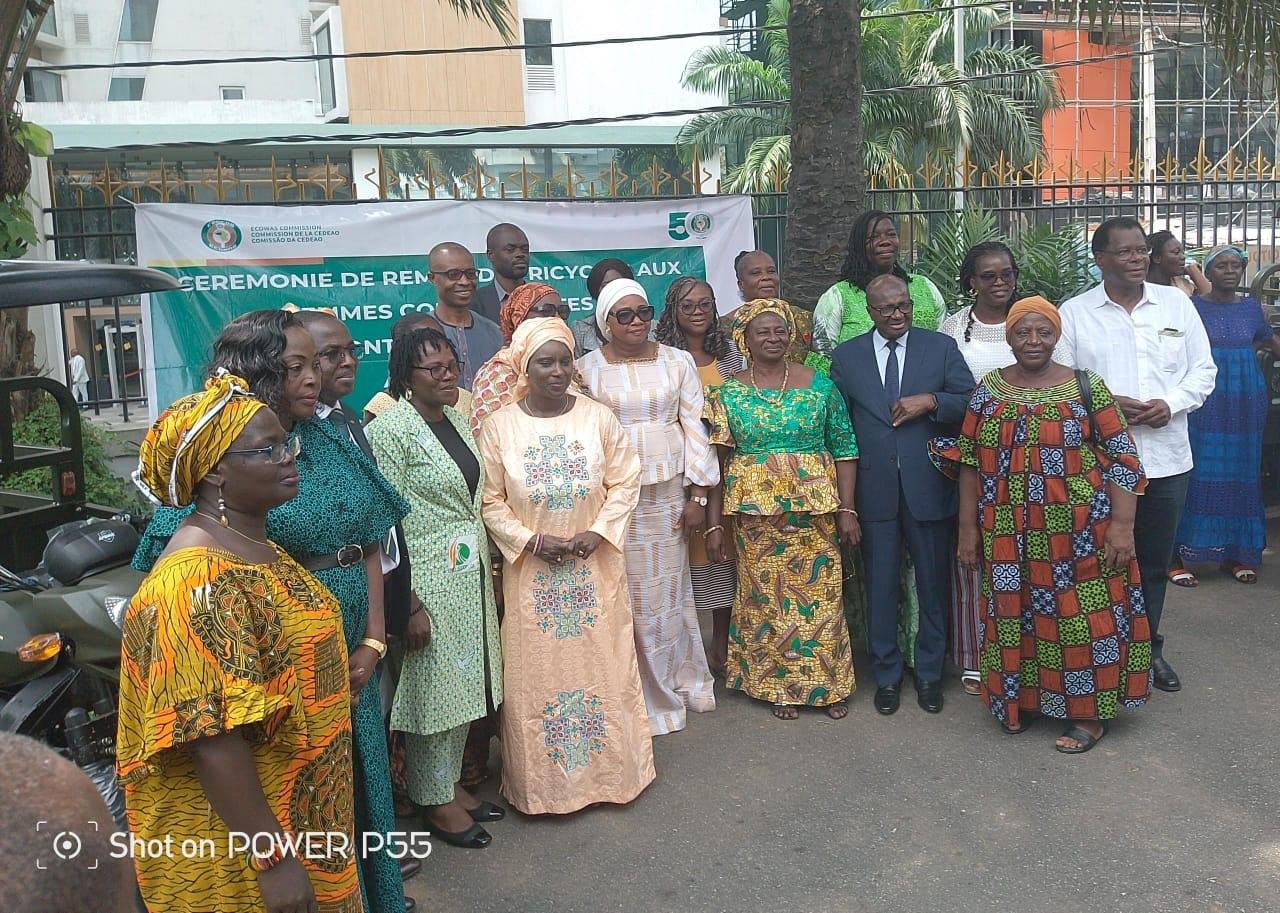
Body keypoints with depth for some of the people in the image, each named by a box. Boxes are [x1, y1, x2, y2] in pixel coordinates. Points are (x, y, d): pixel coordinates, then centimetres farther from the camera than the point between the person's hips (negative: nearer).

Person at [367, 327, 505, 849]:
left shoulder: (457, 420, 9)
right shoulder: (390, 429, -15)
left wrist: (487, 570, 16)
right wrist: (410, 604, -18)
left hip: (471, 576, 8)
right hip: (428, 580, -8)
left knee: (463, 684, 16)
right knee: (433, 689, 4)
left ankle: (451, 782, 33)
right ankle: (435, 801, 22)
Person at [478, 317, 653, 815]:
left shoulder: (598, 417, -4)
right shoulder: (499, 425, -6)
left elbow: (625, 483, 0)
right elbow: (491, 501, -2)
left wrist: (598, 532, -12)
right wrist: (531, 540, -14)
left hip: (595, 568, 1)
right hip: (532, 572, -1)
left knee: (601, 663, 10)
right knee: (536, 672, 7)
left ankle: (611, 768, 29)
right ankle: (543, 781, 24)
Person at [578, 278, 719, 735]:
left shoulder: (678, 362, 3)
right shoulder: (587, 368, -1)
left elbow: (694, 427, 3)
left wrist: (698, 496, -1)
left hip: (670, 491, 2)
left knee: (669, 587, 11)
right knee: (626, 591, 2)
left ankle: (678, 677, 30)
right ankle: (643, 693, 16)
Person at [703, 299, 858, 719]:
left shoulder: (819, 385, 1)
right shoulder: (728, 393, 1)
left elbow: (844, 449, 2)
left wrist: (846, 510, -3)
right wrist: (714, 524, -2)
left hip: (815, 511, 0)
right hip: (756, 515, 0)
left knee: (820, 594, 7)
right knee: (766, 596, 8)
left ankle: (828, 683, 25)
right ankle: (779, 685, 25)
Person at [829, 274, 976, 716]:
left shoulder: (941, 347, 3)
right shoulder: (845, 356, 5)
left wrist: (931, 401, -18)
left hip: (928, 485, 0)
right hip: (874, 488, 1)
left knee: (933, 582, 10)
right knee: (880, 585, 9)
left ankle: (929, 673, 27)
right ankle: (887, 674, 25)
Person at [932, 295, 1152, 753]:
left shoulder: (1087, 388, -2)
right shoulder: (988, 391, 4)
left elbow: (1123, 459, -3)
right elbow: (970, 463, 5)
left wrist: (1122, 524, -10)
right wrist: (968, 528, 2)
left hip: (1077, 531, -2)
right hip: (1009, 535, 2)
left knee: (1079, 617, 2)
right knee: (1015, 615, 9)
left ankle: (1087, 713, 18)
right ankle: (1025, 698, 27)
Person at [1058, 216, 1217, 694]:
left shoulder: (1176, 304, 7)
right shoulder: (1074, 313, -1)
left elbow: (1203, 370, 9)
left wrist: (1172, 404, -10)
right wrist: (1105, 404, -17)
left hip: (1167, 458, 3)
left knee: (1154, 561, 14)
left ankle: (1148, 648, 30)